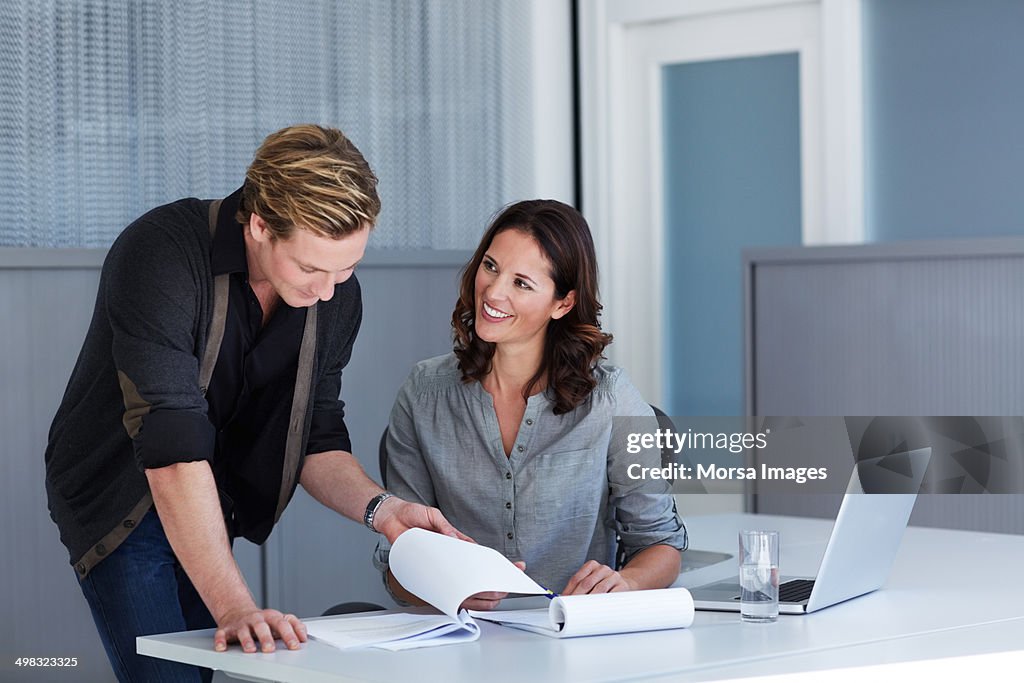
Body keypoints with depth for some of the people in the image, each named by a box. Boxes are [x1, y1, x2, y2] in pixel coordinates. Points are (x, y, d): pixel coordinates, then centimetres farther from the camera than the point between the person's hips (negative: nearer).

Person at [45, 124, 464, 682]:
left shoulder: (336, 292, -10)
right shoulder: (159, 256, -29)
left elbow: (316, 439, -3)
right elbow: (173, 451, -36)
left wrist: (377, 507, -24)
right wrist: (234, 607, -42)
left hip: (213, 510, 6)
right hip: (121, 499, -5)